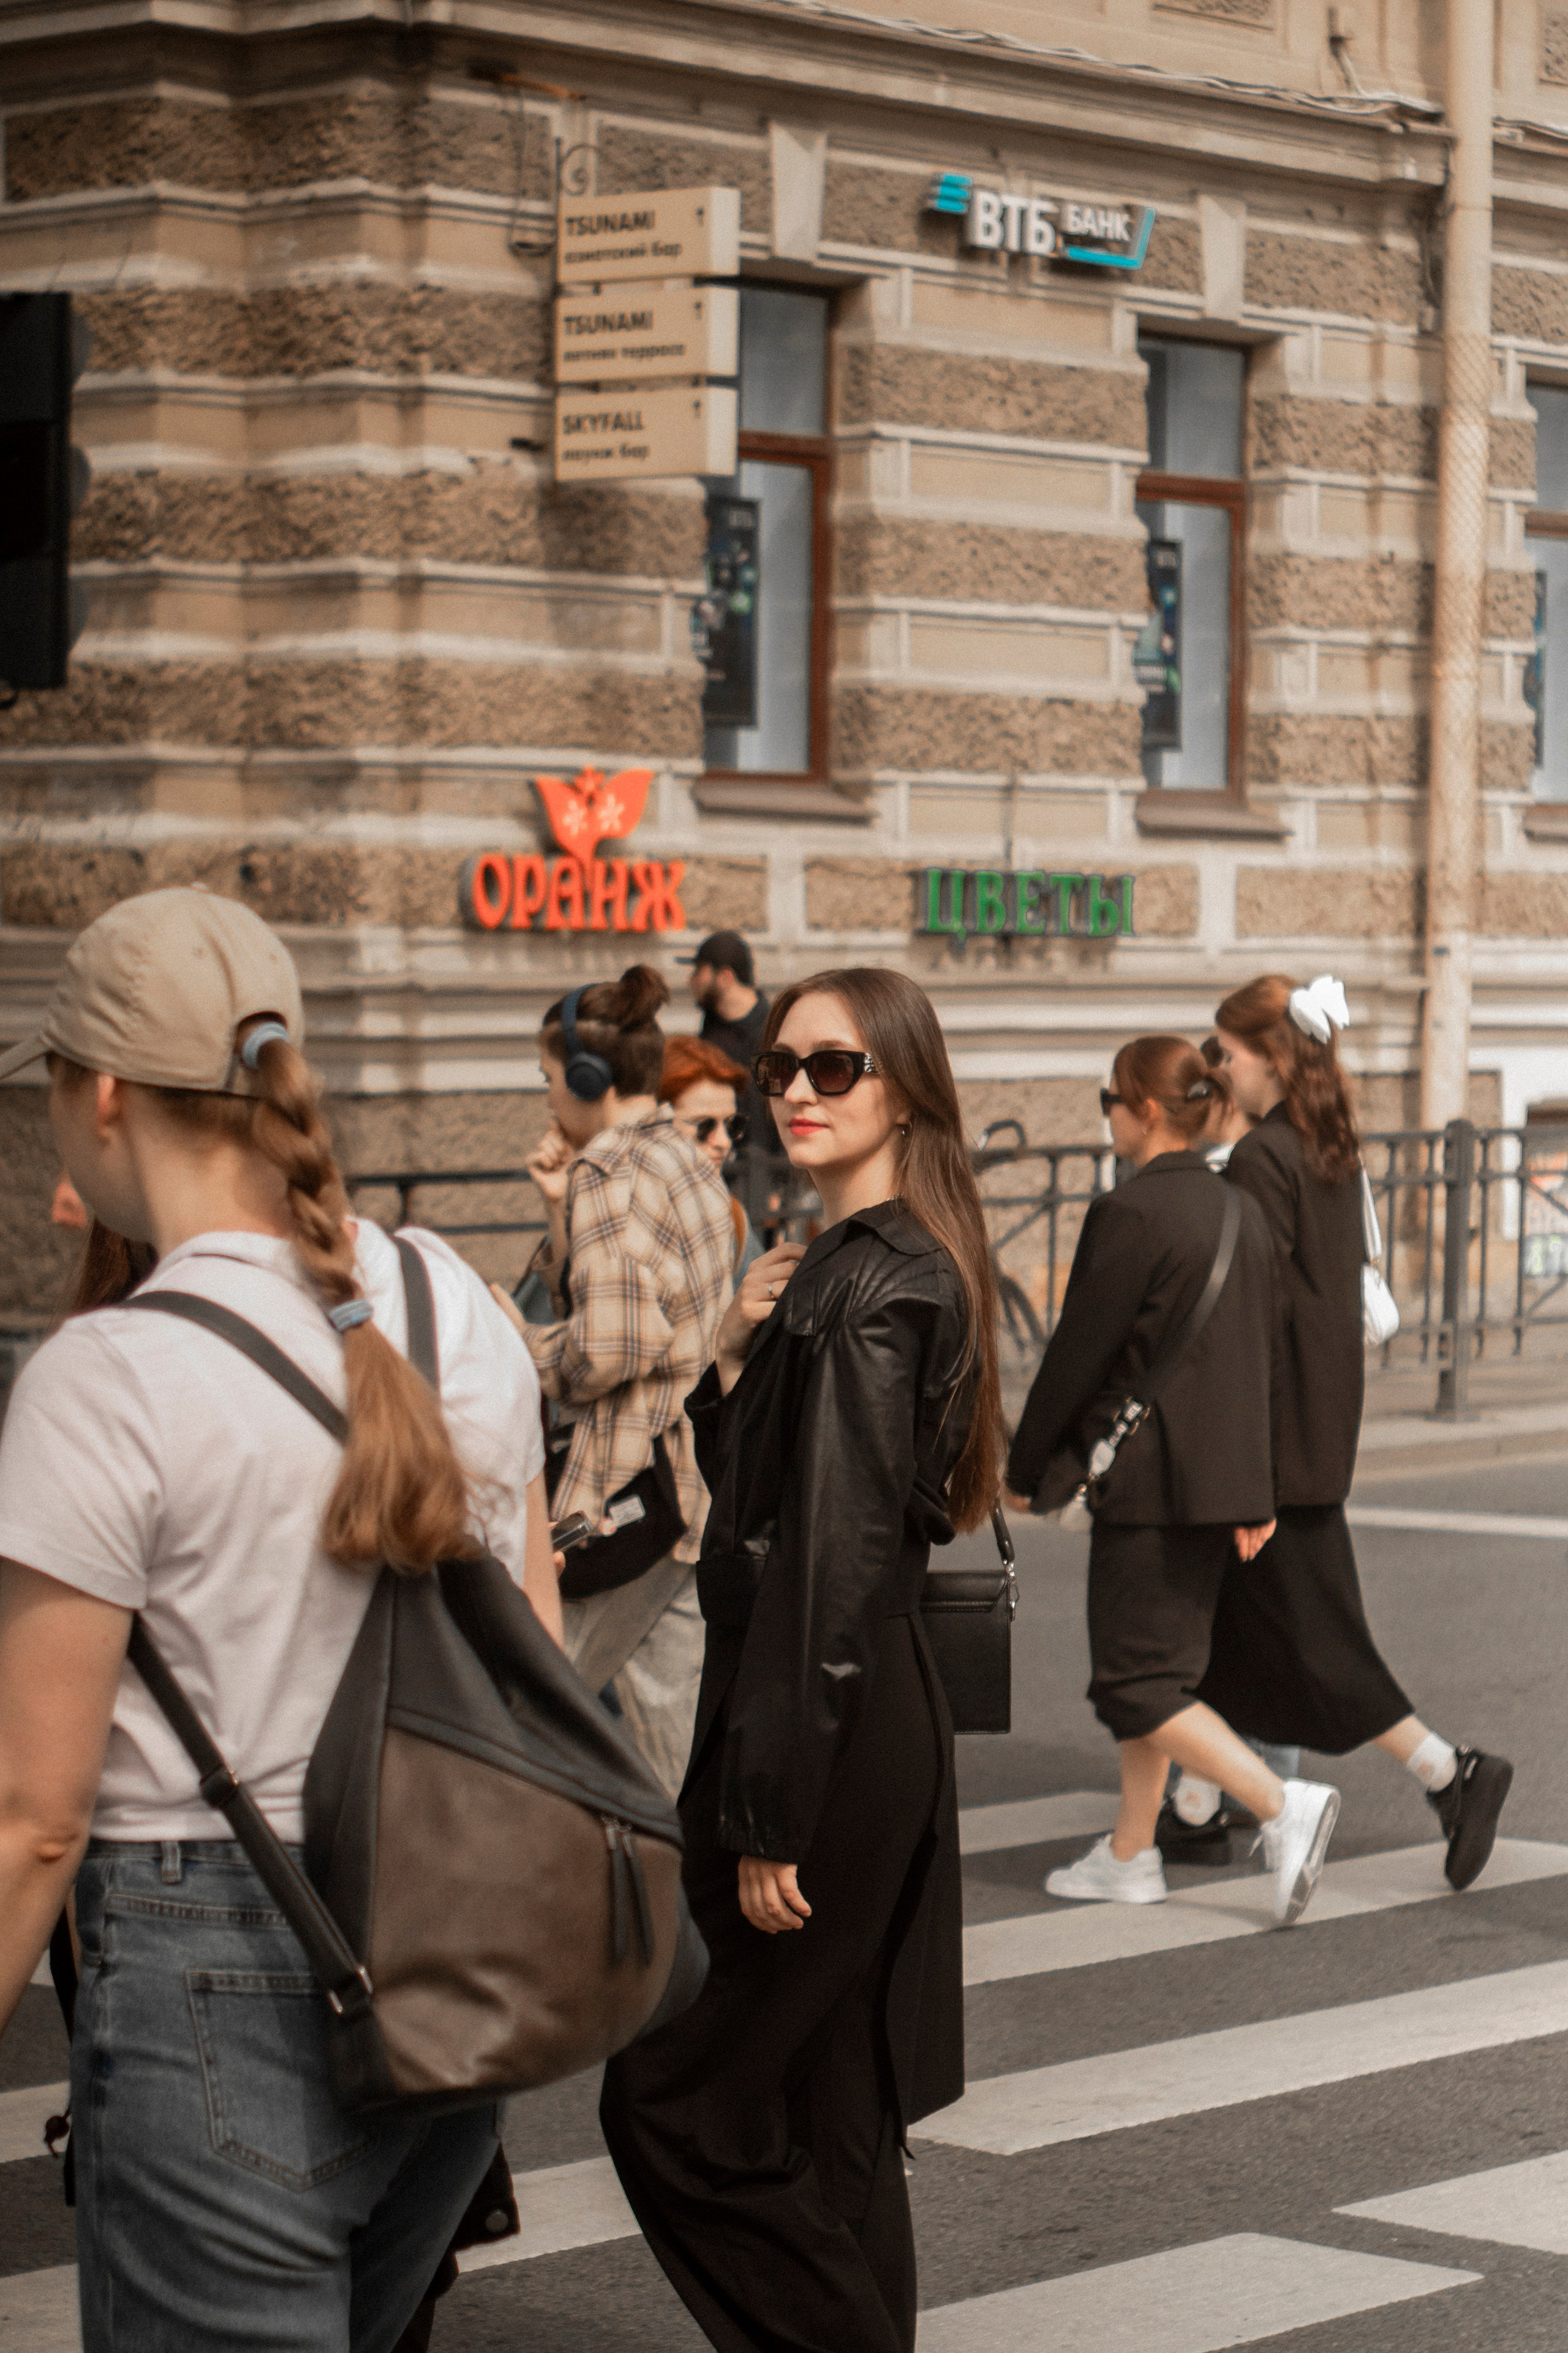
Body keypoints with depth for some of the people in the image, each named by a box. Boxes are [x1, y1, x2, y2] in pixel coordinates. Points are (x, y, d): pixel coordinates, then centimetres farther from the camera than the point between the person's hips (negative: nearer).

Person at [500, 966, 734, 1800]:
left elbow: (606, 1349, -22)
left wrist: (516, 1335, -5)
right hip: (697, 1479, 9)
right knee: (671, 1709, 11)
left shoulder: (613, 1181, -14)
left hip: (632, 1487, -9)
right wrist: (562, 1207, 8)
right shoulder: (688, 1163, 15)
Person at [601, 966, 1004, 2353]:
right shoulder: (895, 1265, 14)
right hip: (882, 1723, 10)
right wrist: (736, 1359, 0)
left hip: (826, 1730, -10)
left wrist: (770, 1813, -21)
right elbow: (760, 1496, 18)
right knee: (831, 2115, 14)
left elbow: (832, 1559, -21)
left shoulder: (864, 1286, -17)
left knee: (678, 2099, -2)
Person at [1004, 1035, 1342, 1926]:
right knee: (1161, 1666, 18)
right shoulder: (1244, 1214, 9)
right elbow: (1265, 1357, 12)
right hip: (1221, 1477, 9)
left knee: (1137, 1684, -3)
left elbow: (1079, 1351, -13)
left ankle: (1284, 1804, -17)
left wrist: (1027, 1468, -2)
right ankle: (1132, 1855, 23)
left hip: (1147, 1479, -9)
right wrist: (1258, 1493, 16)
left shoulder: (1129, 1214, -16)